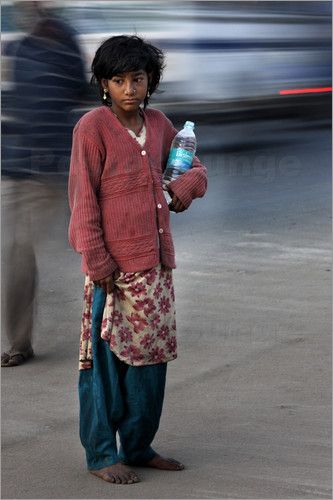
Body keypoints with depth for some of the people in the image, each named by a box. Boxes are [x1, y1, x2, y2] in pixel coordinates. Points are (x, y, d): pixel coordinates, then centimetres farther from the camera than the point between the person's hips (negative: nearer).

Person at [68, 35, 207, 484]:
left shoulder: (158, 124, 10)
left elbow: (193, 164, 24)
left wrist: (188, 183, 0)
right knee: (107, 359, -2)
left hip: (156, 263, 7)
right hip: (114, 267, -7)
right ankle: (101, 455, 7)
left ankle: (138, 447, 24)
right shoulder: (92, 128, -9)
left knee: (152, 356, 12)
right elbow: (83, 198, -11)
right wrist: (97, 261, -15)